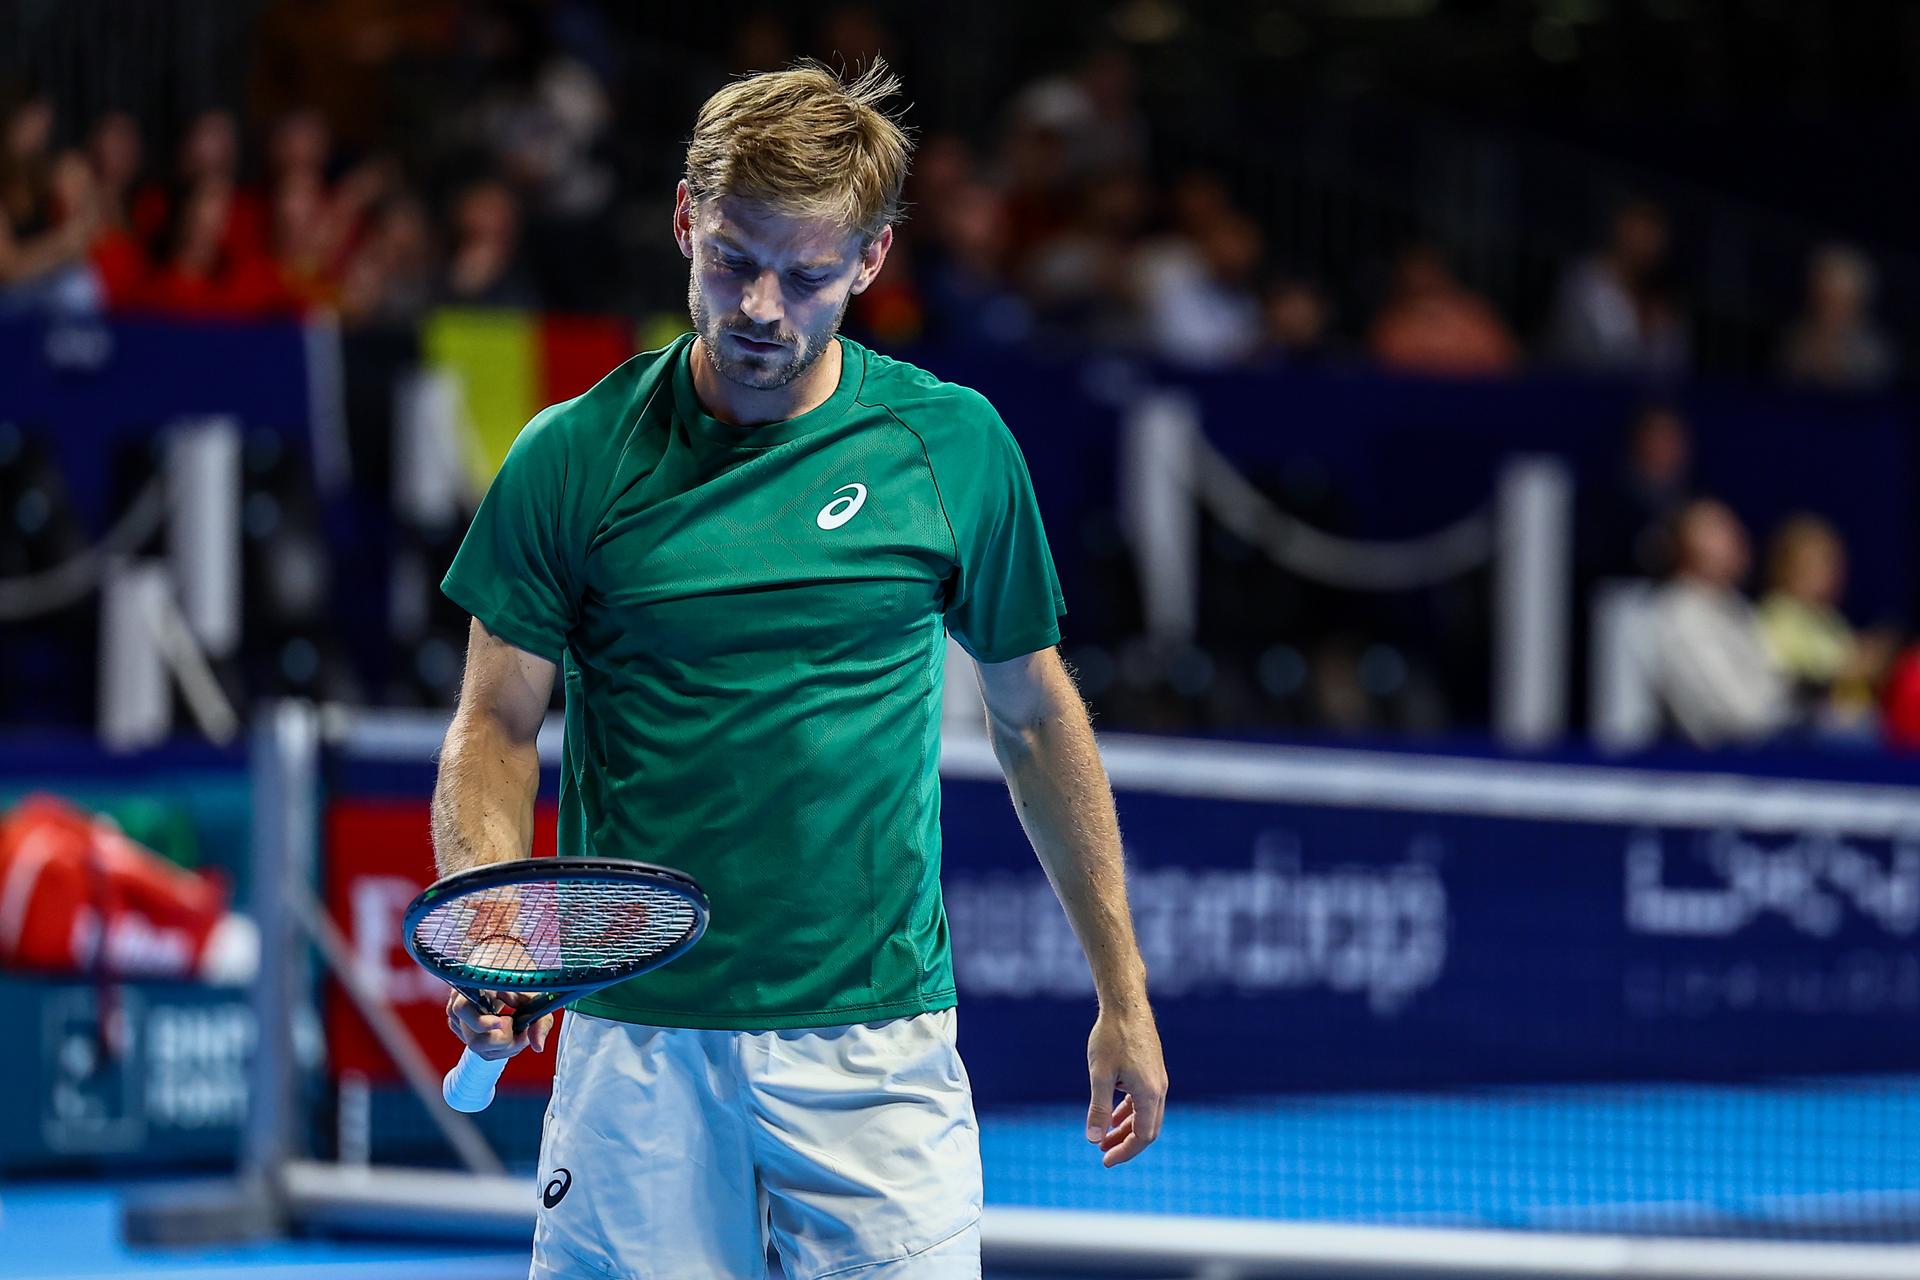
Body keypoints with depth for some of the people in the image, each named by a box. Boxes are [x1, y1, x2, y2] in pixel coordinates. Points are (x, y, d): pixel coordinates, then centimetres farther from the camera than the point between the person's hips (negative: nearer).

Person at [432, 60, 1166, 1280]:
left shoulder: (952, 445, 1)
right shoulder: (574, 459, -1)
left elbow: (1033, 713, 12)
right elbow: (496, 730, 3)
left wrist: (1123, 995, 13)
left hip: (880, 1040, 0)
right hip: (637, 1040, 0)